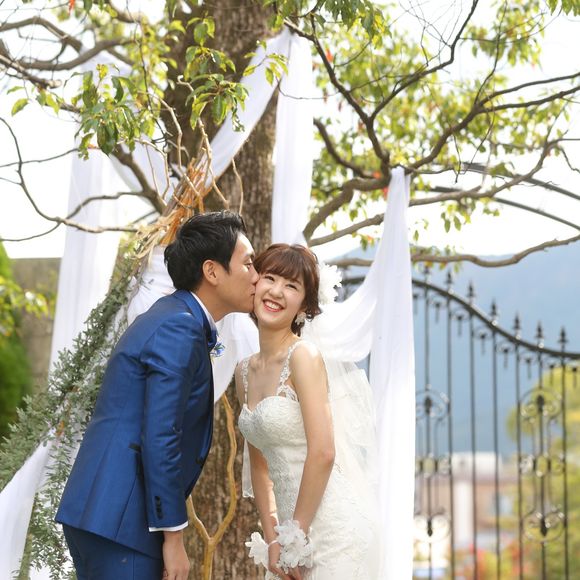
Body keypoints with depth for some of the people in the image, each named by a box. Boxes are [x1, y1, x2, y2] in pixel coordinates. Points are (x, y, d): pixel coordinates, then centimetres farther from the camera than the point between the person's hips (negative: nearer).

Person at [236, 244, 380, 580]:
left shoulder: (304, 355, -12)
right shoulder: (245, 372, 9)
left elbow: (323, 453, -18)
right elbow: (260, 464, 11)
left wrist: (295, 535, -12)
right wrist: (272, 538, 3)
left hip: (333, 524, -6)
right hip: (295, 525, 7)